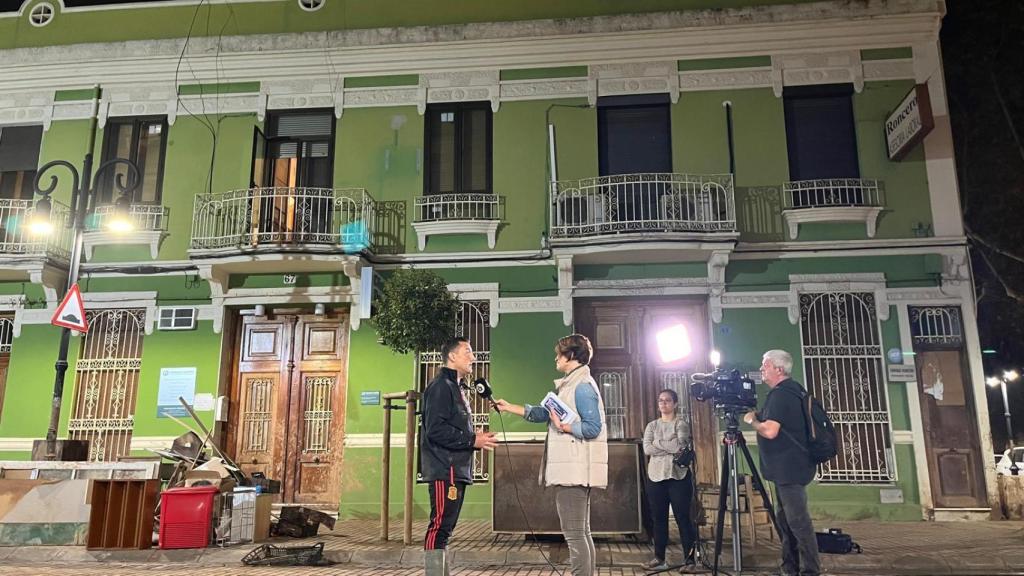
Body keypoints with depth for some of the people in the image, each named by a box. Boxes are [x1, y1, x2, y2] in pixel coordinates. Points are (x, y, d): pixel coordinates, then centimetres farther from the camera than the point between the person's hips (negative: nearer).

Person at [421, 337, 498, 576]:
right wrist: (472, 440, -17)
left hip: (456, 469, 10)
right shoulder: (441, 386, -11)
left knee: (445, 528, 12)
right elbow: (435, 430, -20)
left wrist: (476, 438, 8)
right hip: (444, 469, -10)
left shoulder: (458, 387, 20)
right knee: (439, 526, -8)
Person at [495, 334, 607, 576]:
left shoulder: (582, 386, -13)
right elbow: (544, 413, 22)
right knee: (582, 533, 13)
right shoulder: (571, 384, 18)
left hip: (574, 471, -10)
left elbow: (593, 428, -20)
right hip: (571, 470, 10)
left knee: (574, 534, -7)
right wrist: (509, 407, 22)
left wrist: (564, 427, -19)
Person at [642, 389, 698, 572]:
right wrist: (672, 448, -10)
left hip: (679, 476, -3)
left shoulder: (682, 422, 3)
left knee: (683, 518, -3)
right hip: (656, 476, 4)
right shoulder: (652, 425, 12)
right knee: (659, 519, 7)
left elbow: (682, 445, -14)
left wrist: (658, 442, -7)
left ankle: (689, 559, 3)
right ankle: (659, 558, 15)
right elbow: (647, 449, -3)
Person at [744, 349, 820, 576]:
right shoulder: (791, 390, 15)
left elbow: (770, 431, -26)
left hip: (790, 468, -11)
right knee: (785, 518, 14)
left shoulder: (780, 394, -17)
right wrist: (758, 417, 14)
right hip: (788, 467, 11)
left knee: (798, 520, -8)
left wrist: (752, 420, -8)